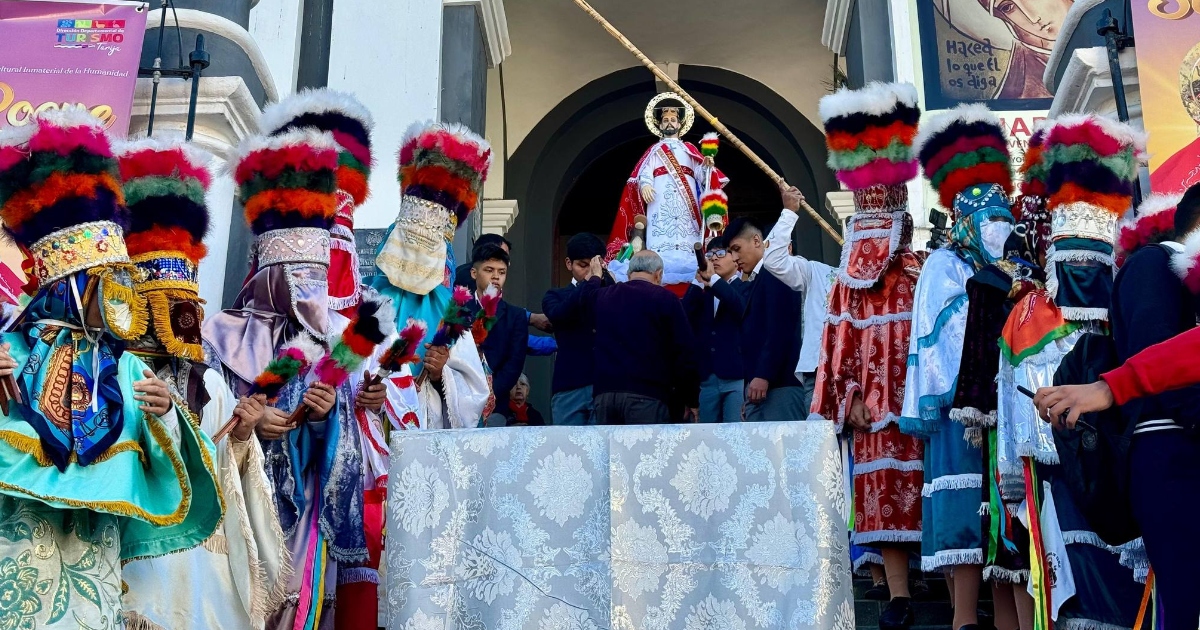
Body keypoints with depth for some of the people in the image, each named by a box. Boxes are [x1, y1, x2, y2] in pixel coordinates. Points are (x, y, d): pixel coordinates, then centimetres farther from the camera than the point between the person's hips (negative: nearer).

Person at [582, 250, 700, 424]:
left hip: (605, 392, 5)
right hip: (646, 394, -5)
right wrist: (691, 398, 6)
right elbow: (684, 352, -3)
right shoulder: (665, 298, 0)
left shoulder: (603, 296, 15)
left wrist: (594, 277, 64)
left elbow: (587, 295, 42)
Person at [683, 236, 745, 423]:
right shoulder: (703, 293, 19)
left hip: (737, 377, -4)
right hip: (706, 379, 5)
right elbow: (685, 320, 1)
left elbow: (743, 312, -16)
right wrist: (698, 281, -6)